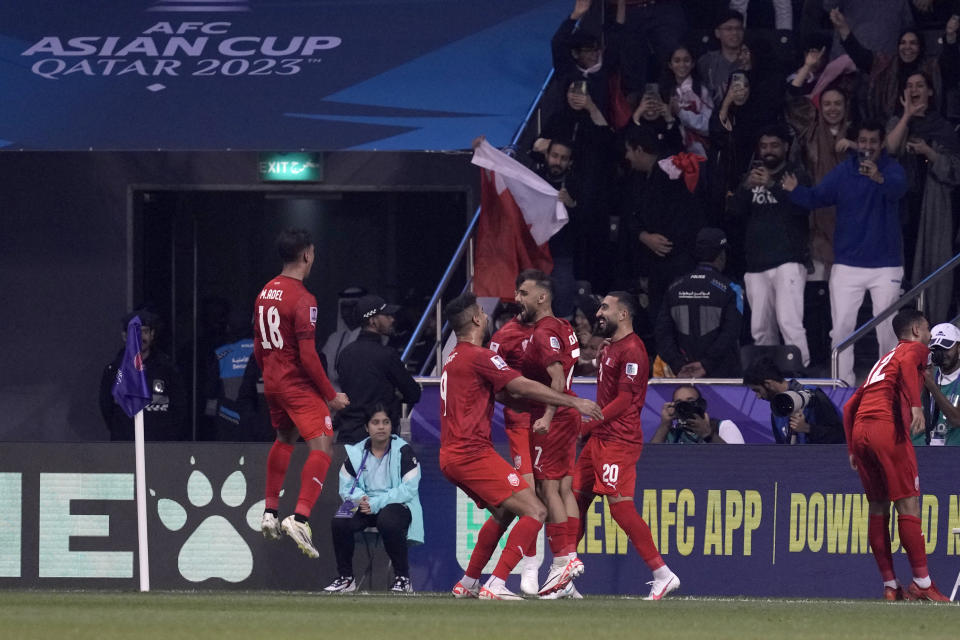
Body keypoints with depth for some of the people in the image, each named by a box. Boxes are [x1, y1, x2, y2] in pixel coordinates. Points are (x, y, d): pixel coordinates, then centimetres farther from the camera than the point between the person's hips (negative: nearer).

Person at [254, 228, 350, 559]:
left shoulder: (266, 293, 7)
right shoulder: (302, 299, -18)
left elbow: (258, 346, 16)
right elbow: (308, 355, -21)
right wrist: (331, 395, -13)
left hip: (272, 380, 9)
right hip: (298, 383, -9)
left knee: (285, 439, 28)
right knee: (321, 445, -13)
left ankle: (270, 512, 33)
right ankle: (300, 517, -27)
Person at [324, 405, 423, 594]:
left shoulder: (403, 451, -5)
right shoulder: (356, 453, 7)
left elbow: (409, 489, -13)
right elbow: (346, 488, 8)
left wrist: (376, 503, -20)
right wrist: (361, 499, -16)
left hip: (397, 505, -4)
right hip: (364, 506, 4)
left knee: (388, 522, -39)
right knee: (339, 522, -25)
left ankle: (403, 578, -23)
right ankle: (346, 578, -10)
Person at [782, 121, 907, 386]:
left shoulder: (892, 169, -7)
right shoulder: (843, 172, 2)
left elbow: (898, 188, -29)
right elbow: (817, 197, -4)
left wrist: (880, 178, -53)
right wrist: (796, 190, -26)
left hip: (885, 265, -2)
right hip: (847, 265, 2)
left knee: (887, 329, 3)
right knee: (841, 328, 0)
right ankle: (843, 382, 8)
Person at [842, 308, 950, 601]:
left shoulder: (883, 360, 31)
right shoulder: (915, 349, 10)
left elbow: (850, 406, 28)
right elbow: (906, 365, -16)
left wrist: (852, 450, 26)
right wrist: (916, 405, -26)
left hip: (859, 432, 8)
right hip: (888, 429, -8)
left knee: (878, 507, 11)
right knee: (908, 504, -8)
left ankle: (890, 585, 9)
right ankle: (922, 583, -13)